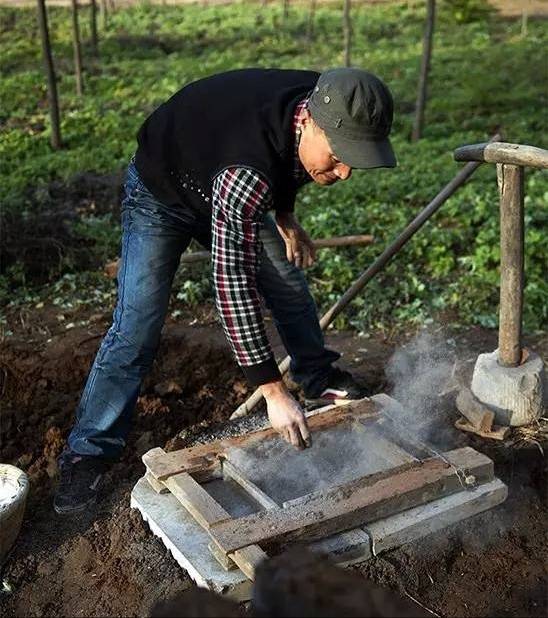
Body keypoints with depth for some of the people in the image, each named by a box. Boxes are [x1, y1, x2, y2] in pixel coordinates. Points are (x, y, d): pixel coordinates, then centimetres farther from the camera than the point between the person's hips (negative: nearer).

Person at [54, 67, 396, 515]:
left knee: (290, 282, 9)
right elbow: (233, 285, -41)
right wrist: (274, 392, -38)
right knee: (136, 328, -14)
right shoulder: (244, 175, -45)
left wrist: (286, 218, -5)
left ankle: (320, 379, 31)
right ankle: (89, 452, -1)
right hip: (161, 195, -7)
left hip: (227, 193, 7)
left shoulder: (322, 104, -22)